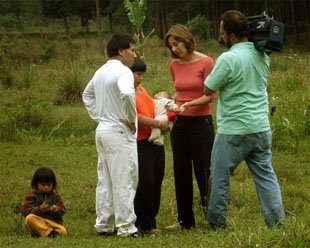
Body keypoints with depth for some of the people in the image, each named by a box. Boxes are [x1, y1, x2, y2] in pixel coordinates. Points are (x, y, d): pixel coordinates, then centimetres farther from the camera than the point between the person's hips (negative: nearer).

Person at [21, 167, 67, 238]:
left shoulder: (56, 196, 14)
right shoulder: (32, 196, 5)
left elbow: (63, 210, 11)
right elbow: (25, 211, -5)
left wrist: (58, 210, -14)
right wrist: (38, 209, -22)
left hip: (53, 222, 1)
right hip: (38, 222, -1)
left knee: (63, 232, -29)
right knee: (29, 218, -35)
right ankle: (49, 233, -35)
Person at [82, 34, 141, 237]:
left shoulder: (100, 72, 14)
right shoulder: (123, 71, -14)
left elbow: (87, 94, 29)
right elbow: (126, 93, -34)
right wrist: (131, 119, -20)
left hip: (102, 129, 9)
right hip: (120, 132, -9)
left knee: (105, 181, 13)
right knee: (124, 181, -5)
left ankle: (104, 224, 17)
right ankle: (126, 227, -4)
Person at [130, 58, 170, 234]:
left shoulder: (141, 88, 18)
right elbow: (134, 116, -19)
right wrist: (158, 124, -17)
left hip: (155, 142, 9)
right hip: (140, 144, -9)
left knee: (156, 183, 9)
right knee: (145, 183, -8)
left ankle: (150, 222, 17)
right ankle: (143, 224, 2)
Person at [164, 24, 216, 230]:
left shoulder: (205, 62, -9)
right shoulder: (175, 66, 8)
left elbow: (210, 96, -10)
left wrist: (189, 104, -21)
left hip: (201, 122, -6)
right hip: (180, 124, 6)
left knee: (203, 171, -3)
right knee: (181, 172, 8)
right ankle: (185, 220, 17)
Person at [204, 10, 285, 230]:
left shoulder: (228, 59, -18)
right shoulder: (263, 56, 4)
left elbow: (208, 90, -9)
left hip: (233, 131, -6)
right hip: (261, 128, 6)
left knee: (220, 177, 7)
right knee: (266, 176, 10)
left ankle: (217, 224, 13)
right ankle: (277, 222, 6)